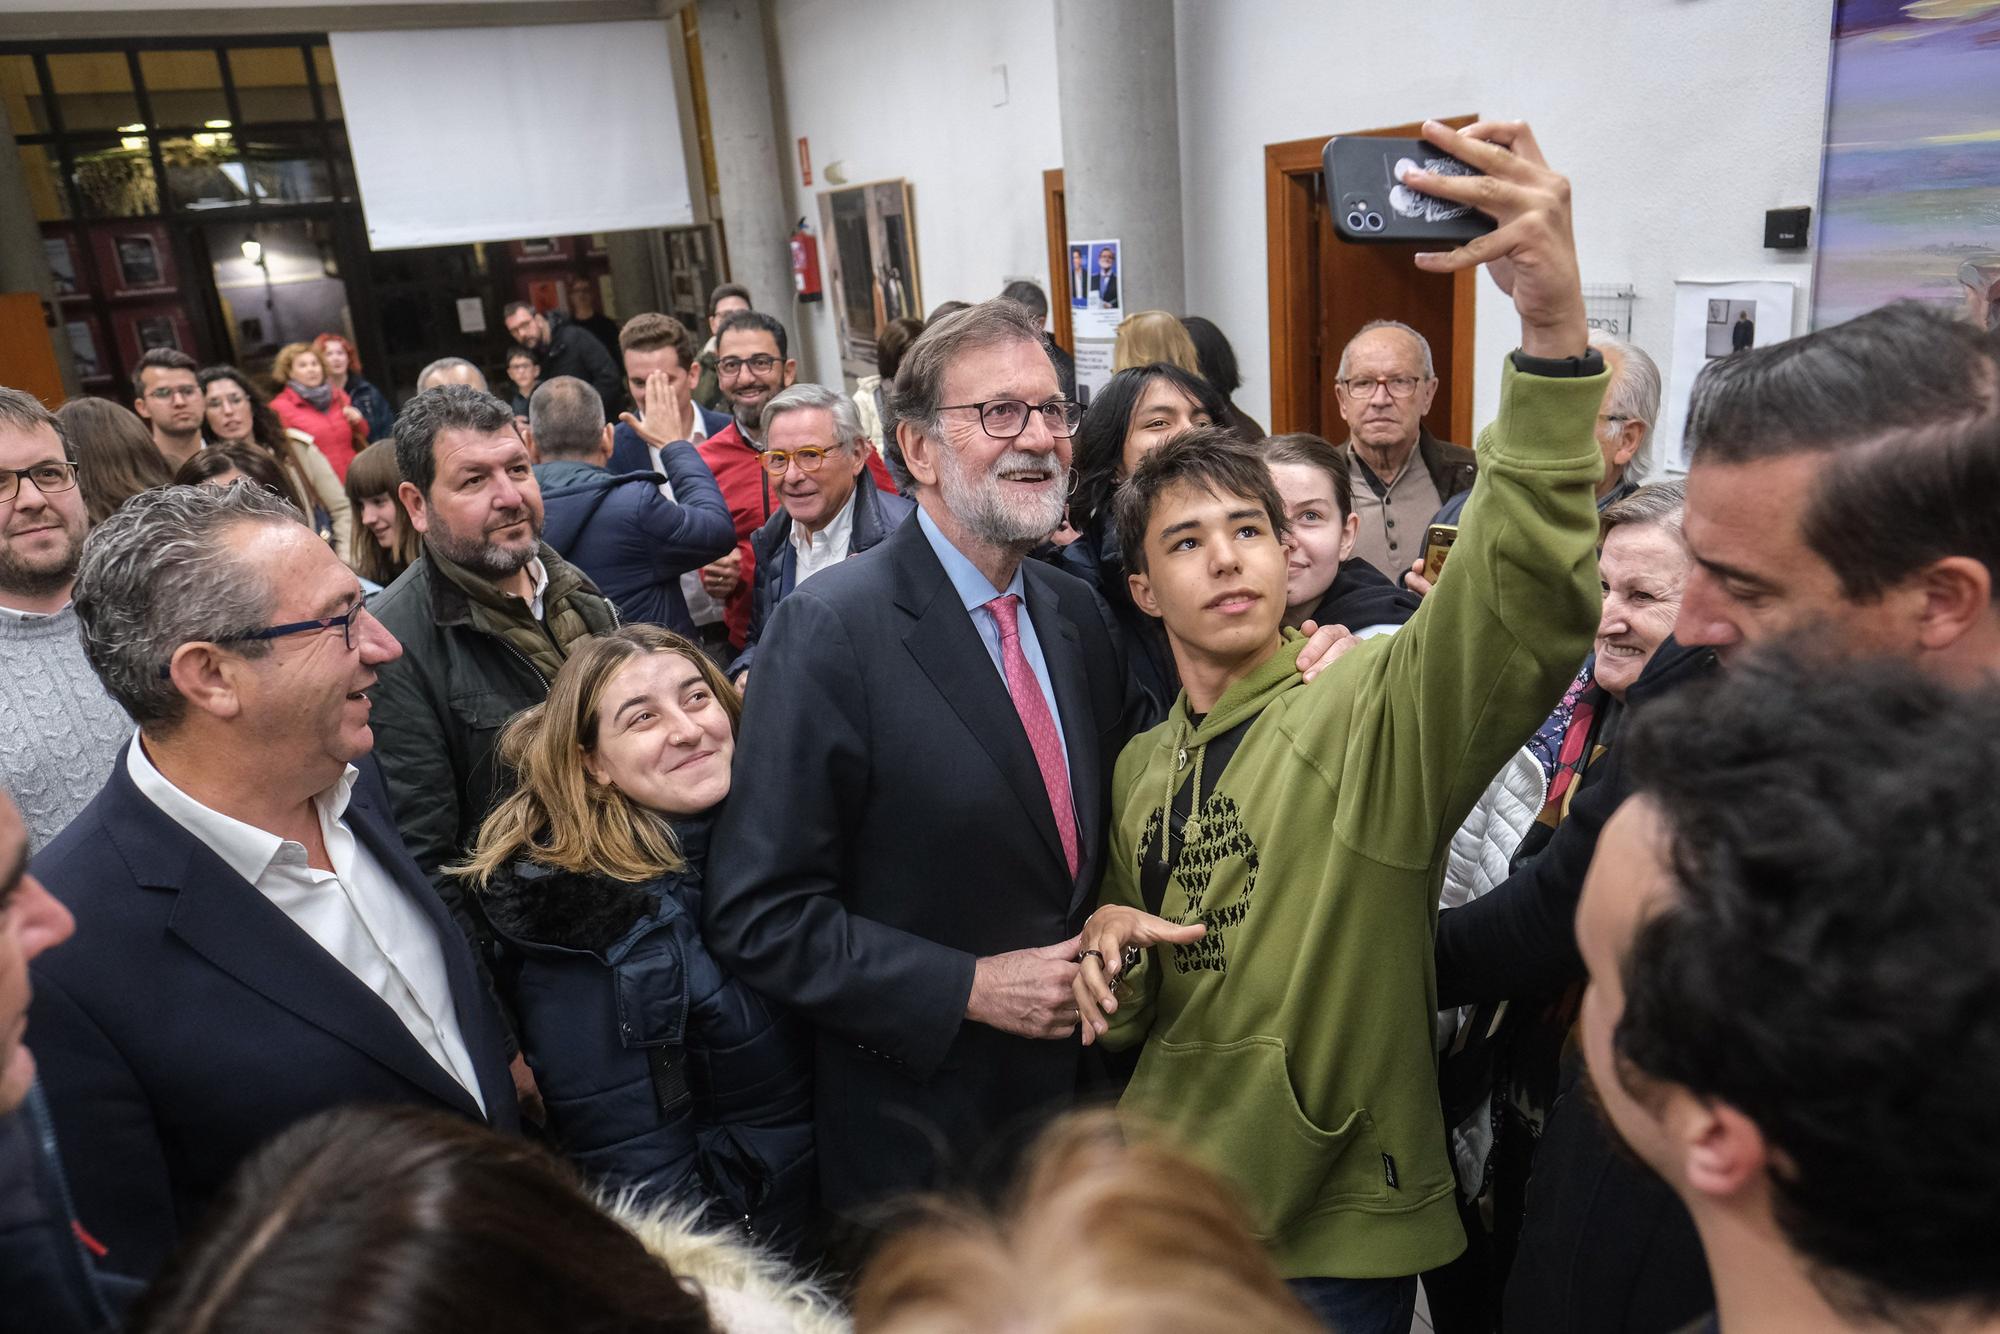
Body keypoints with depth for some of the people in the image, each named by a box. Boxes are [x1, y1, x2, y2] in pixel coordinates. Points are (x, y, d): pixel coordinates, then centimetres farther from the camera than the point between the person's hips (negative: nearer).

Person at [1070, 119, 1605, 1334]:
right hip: (1161, 1210, 5)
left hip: (1333, 1235, -5)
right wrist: (1114, 947, -9)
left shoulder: (1374, 708, -14)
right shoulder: (1140, 770, 3)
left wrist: (1555, 324, -46)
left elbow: (1530, 604, -34)